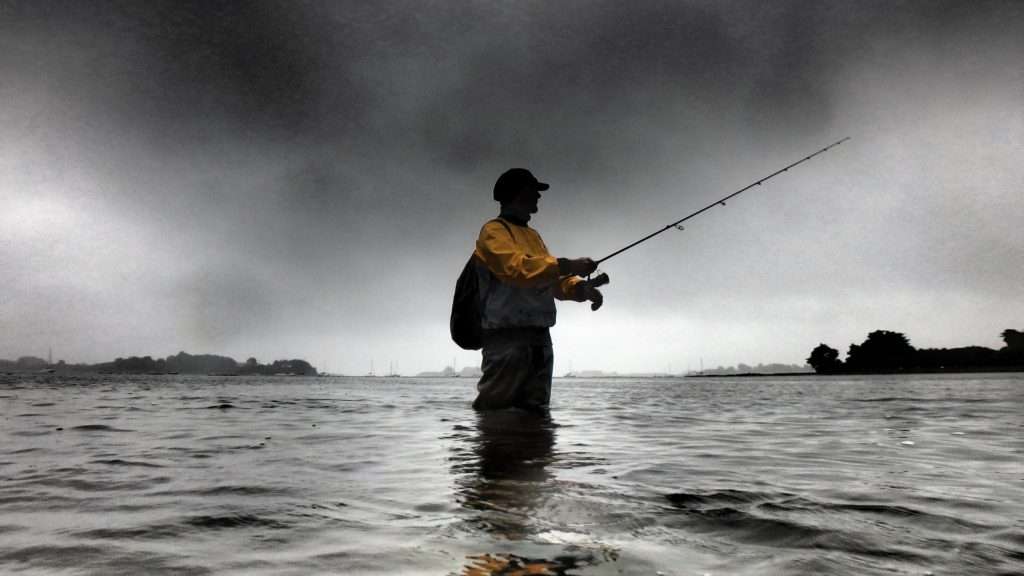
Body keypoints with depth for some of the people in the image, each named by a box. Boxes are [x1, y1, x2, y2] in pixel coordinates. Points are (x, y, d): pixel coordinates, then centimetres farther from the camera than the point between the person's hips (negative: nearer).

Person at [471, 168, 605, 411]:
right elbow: (517, 268, -21)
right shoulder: (494, 231, -2)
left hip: (540, 338, 9)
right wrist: (567, 265, -21)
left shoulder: (533, 235, 25)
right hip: (507, 338, -8)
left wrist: (582, 288, 1)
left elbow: (552, 279, 21)